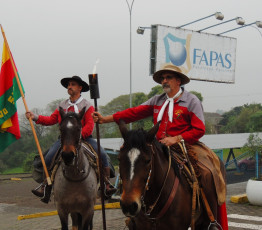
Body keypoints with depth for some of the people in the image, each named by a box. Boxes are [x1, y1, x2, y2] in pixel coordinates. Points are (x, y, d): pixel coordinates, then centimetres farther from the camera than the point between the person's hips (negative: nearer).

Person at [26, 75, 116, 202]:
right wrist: (35, 117, -2)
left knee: (102, 154, -22)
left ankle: (107, 184, -10)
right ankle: (45, 185, -1)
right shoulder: (62, 105, 14)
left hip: (84, 137, -3)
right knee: (48, 158, -16)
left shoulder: (87, 105, 1)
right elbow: (51, 119, 11)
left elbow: (89, 126, -8)